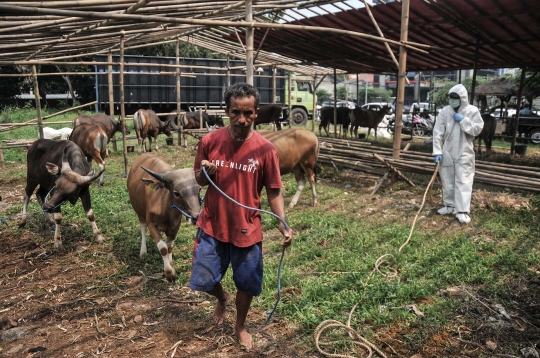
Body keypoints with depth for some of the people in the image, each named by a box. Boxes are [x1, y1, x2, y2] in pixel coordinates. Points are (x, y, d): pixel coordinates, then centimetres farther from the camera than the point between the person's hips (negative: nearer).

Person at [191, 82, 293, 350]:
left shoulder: (265, 149, -12)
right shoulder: (210, 141, -8)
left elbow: (273, 192, -6)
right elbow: (199, 180, 5)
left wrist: (283, 225, -19)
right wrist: (205, 173, -19)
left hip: (247, 230, -1)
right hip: (212, 226, 1)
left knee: (247, 284, 13)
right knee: (203, 280, 10)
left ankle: (240, 327, 42)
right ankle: (222, 299, 47)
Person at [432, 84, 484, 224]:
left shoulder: (472, 111, -3)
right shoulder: (445, 111, 1)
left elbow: (477, 129, -9)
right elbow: (438, 132, -2)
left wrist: (463, 120, -18)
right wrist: (437, 151, -8)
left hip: (464, 153, -3)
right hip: (447, 153, 3)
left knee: (463, 182, -5)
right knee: (447, 181, 12)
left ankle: (463, 211, -4)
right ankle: (450, 206, 26)